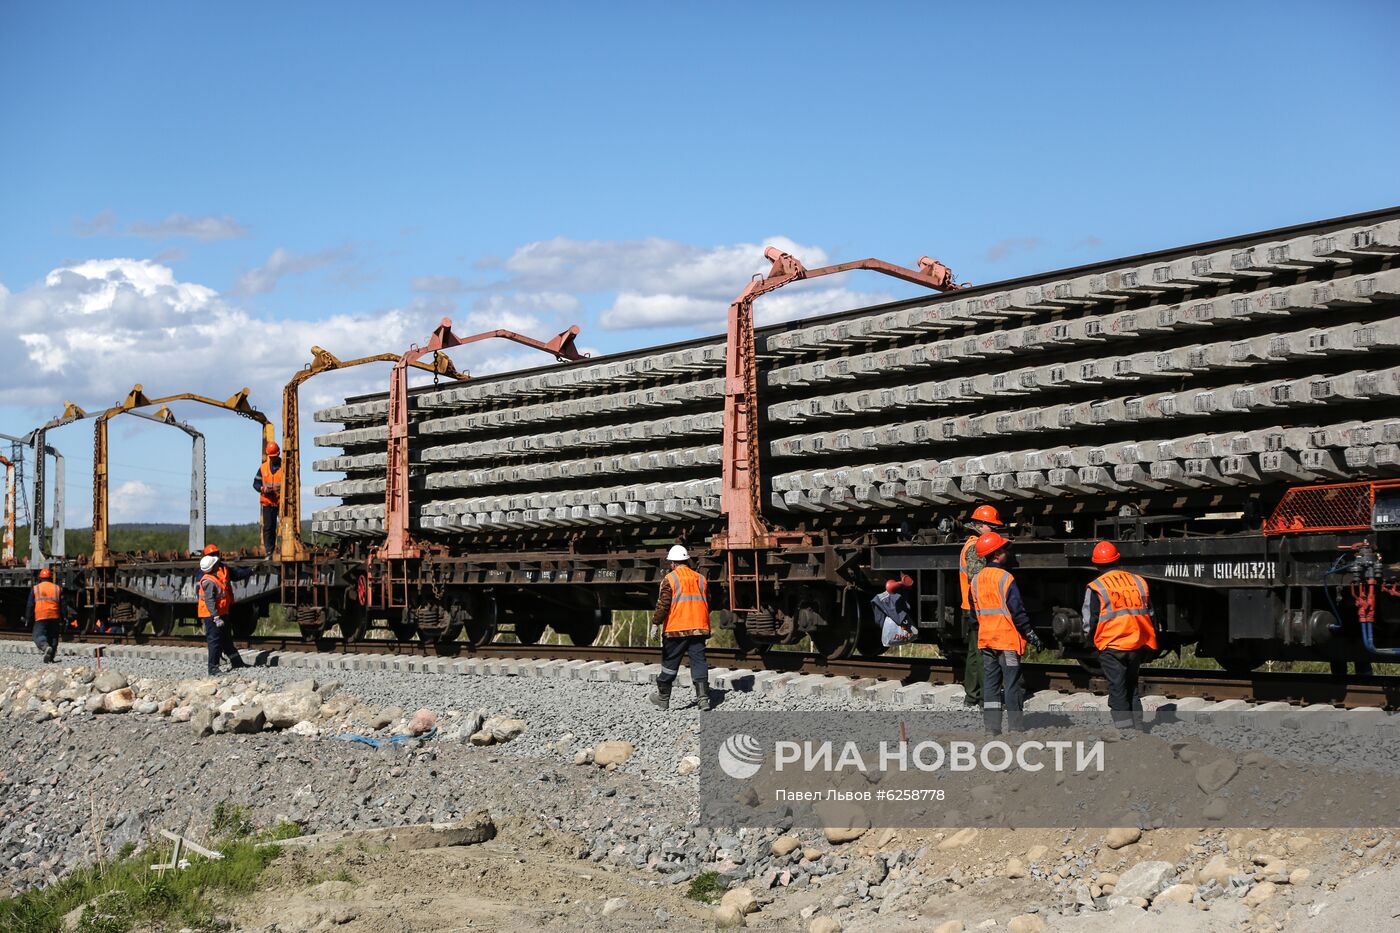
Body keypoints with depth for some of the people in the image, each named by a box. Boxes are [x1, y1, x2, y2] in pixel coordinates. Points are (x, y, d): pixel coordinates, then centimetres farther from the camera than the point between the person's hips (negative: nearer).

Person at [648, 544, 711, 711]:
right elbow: (708, 604, 17)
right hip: (698, 628, 4)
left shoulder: (670, 579, -6)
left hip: (676, 629, -4)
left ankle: (663, 699, 17)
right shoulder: (700, 579, 10)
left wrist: (655, 623, -4)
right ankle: (703, 698, -9)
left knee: (669, 664, 7)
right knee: (699, 662, 2)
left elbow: (663, 605, -12)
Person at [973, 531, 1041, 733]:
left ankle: (991, 727, 8)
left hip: (986, 639, 6)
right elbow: (1017, 611, -14)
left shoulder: (976, 580, 7)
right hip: (1008, 639, -6)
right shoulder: (1005, 578, -14)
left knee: (990, 683, 9)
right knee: (1012, 684, -1)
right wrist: (1031, 634, -6)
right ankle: (1015, 728, -1)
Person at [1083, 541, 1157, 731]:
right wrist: (1150, 648, 20)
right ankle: (1137, 727, 19)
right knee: (1132, 689, 18)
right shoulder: (1138, 582, 8)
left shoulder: (1096, 588, -7)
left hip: (1111, 646, -5)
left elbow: (1090, 622, -7)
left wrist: (1090, 639, 14)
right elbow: (1150, 616, 13)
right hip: (1137, 646, 5)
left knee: (1118, 693, 0)